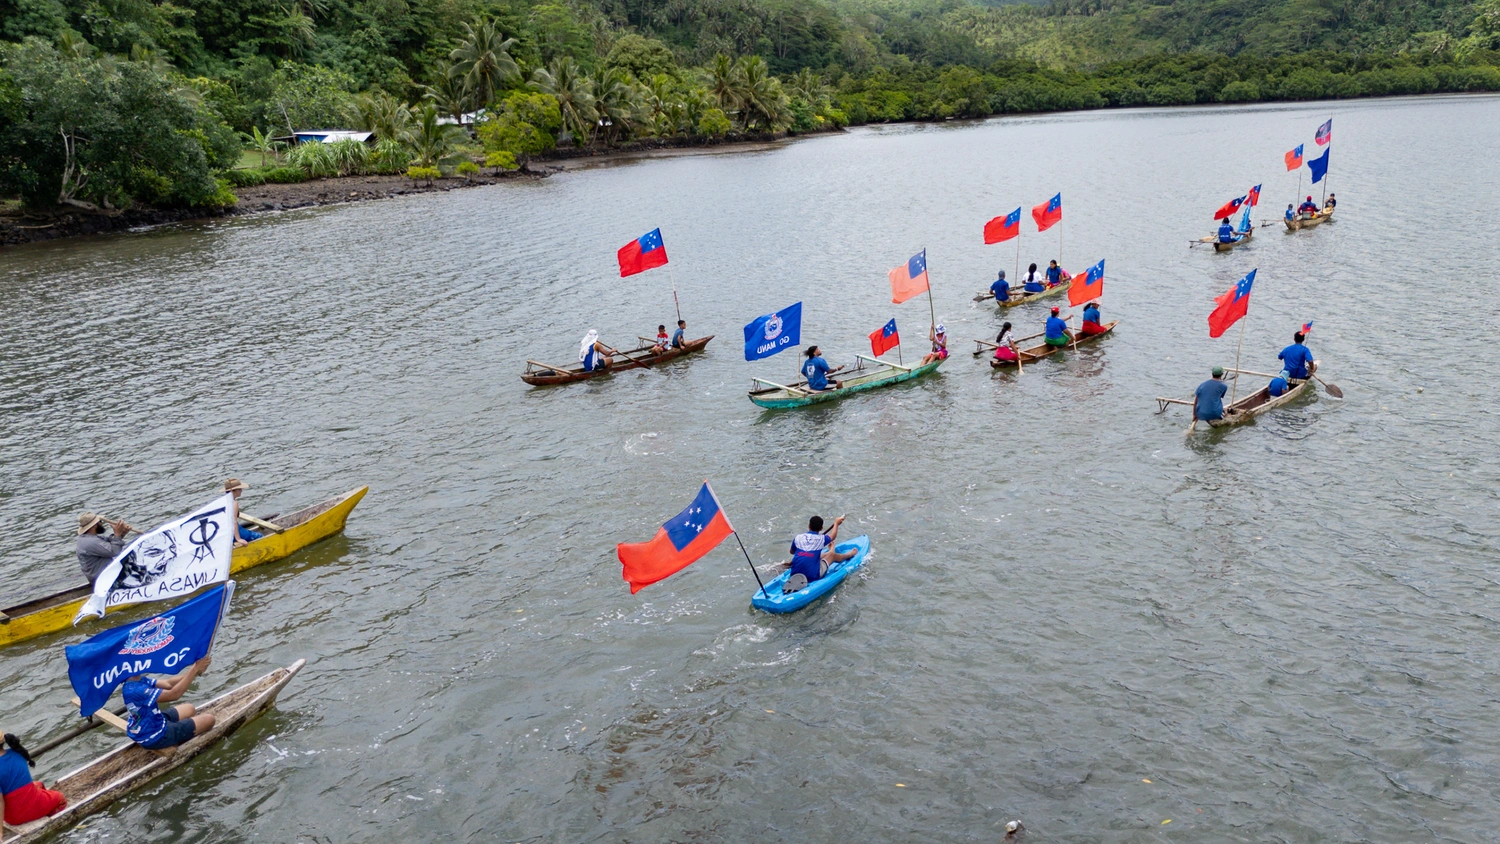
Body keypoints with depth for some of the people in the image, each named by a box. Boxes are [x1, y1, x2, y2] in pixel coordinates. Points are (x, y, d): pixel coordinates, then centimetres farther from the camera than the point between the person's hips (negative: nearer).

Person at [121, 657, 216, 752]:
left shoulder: (138, 679, -4)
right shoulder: (135, 690, -34)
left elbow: (168, 684, -2)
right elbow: (173, 694, -34)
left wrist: (194, 670, -15)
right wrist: (194, 669, -31)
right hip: (154, 737, -10)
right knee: (209, 720, -2)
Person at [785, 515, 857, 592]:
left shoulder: (797, 537, -2)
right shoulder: (821, 539, -8)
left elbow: (792, 551, 20)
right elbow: (833, 536, 17)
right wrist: (836, 523, 34)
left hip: (794, 574, 4)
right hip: (812, 576, -4)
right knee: (832, 555, 19)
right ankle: (849, 554, 47)